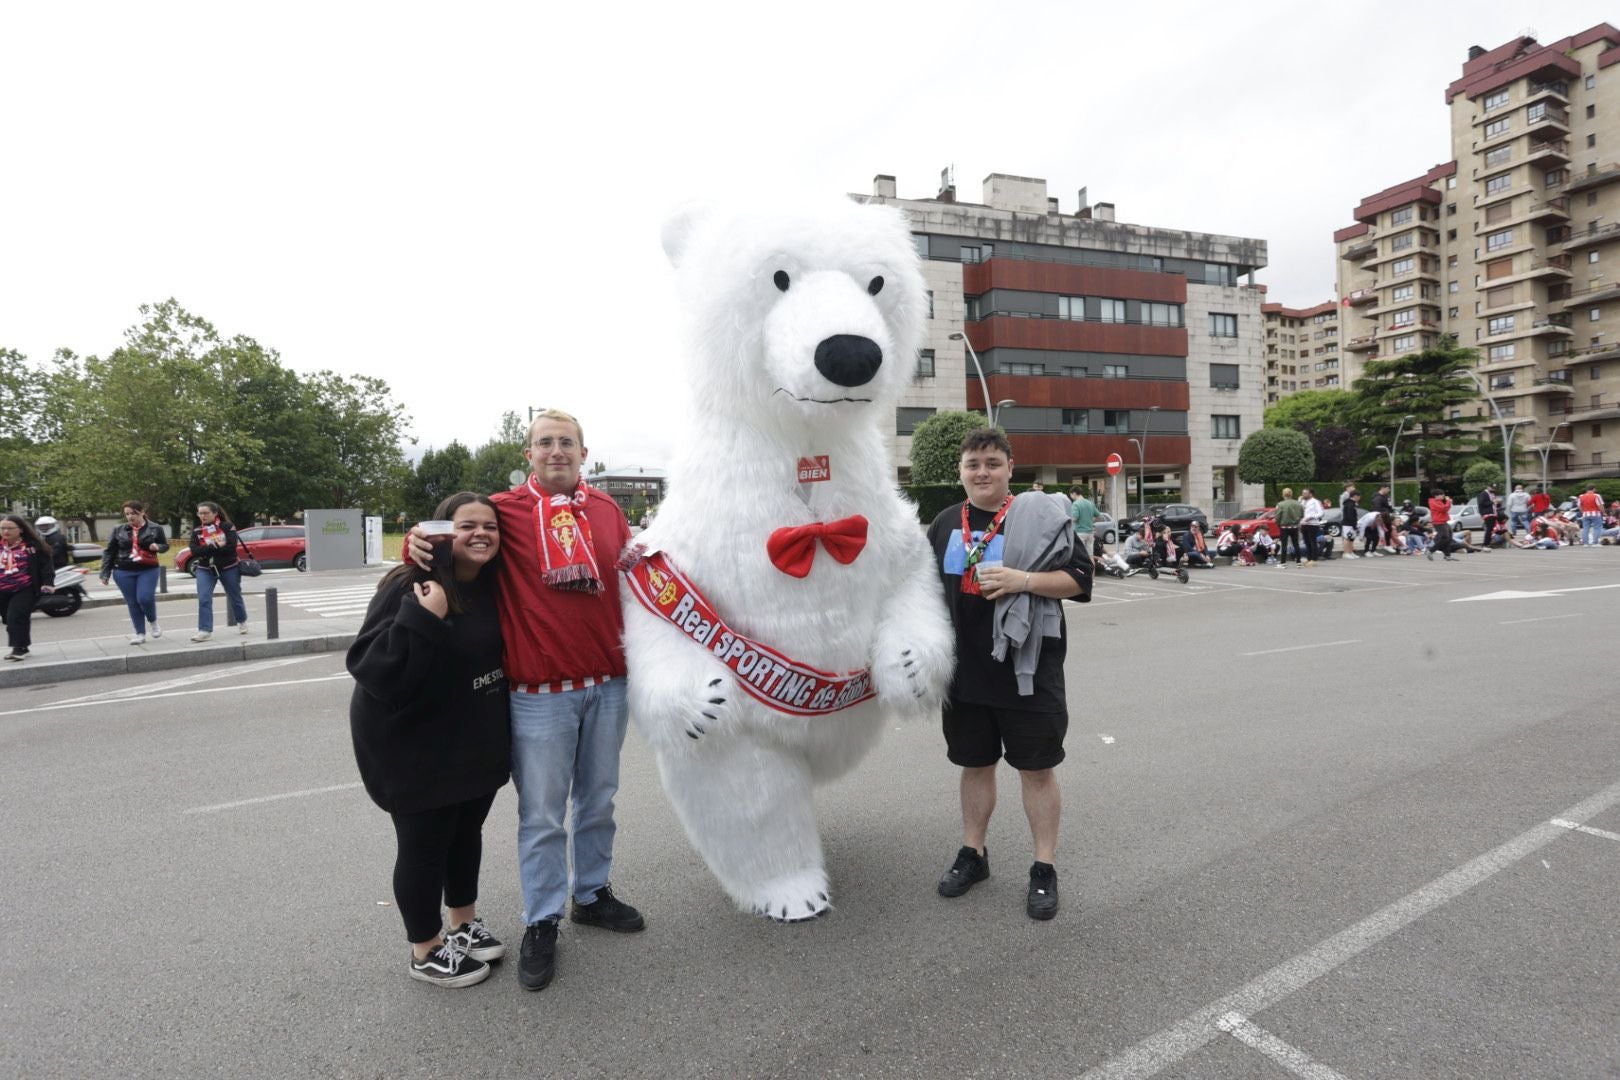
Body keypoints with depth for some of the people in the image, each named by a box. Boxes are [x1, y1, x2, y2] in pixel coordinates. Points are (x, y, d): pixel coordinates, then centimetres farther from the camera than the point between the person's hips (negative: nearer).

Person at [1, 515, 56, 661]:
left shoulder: (32, 545, -2)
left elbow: (45, 564, -2)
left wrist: (47, 583, -12)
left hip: (23, 589, -5)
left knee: (17, 618, -16)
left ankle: (19, 648, -12)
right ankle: (20, 647, 22)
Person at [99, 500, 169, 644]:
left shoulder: (155, 529, 2)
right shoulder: (119, 531, 6)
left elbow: (165, 545, 11)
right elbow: (109, 552, 8)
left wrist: (157, 547, -14)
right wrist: (105, 573, 4)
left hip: (148, 570, -2)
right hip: (124, 572, 2)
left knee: (145, 598, -16)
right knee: (133, 603, 4)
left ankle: (153, 622, 14)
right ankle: (140, 634, 12)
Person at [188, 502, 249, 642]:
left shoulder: (227, 527, -7)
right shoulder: (196, 531, 2)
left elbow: (231, 547, -19)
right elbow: (195, 551, -11)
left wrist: (206, 550, -17)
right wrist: (216, 547, -21)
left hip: (228, 568, -2)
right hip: (205, 570, 2)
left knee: (235, 598, 13)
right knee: (203, 599, -14)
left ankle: (242, 621, 37)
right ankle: (205, 630, -12)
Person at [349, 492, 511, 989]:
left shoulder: (493, 585, 1)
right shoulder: (409, 588, -22)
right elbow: (370, 668, -30)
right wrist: (424, 620, -38)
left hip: (476, 740, 7)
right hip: (414, 747, -7)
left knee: (467, 831, 21)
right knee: (424, 845, 7)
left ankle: (465, 924, 41)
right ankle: (426, 951, 27)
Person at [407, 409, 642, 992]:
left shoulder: (607, 509, 8)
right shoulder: (506, 509, -5)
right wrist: (417, 541, -20)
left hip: (608, 683, 4)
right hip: (540, 689, -4)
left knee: (598, 800, 20)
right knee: (542, 815, 7)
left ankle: (593, 894, 40)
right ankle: (541, 925, 25)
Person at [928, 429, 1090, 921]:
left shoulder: (1037, 517, -5)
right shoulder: (945, 523, 8)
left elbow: (1078, 577, -8)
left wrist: (1024, 579, -23)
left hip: (1026, 668, -4)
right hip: (963, 671, 4)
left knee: (1036, 768, 7)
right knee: (975, 764, 17)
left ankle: (1045, 870, 21)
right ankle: (973, 854, 33)